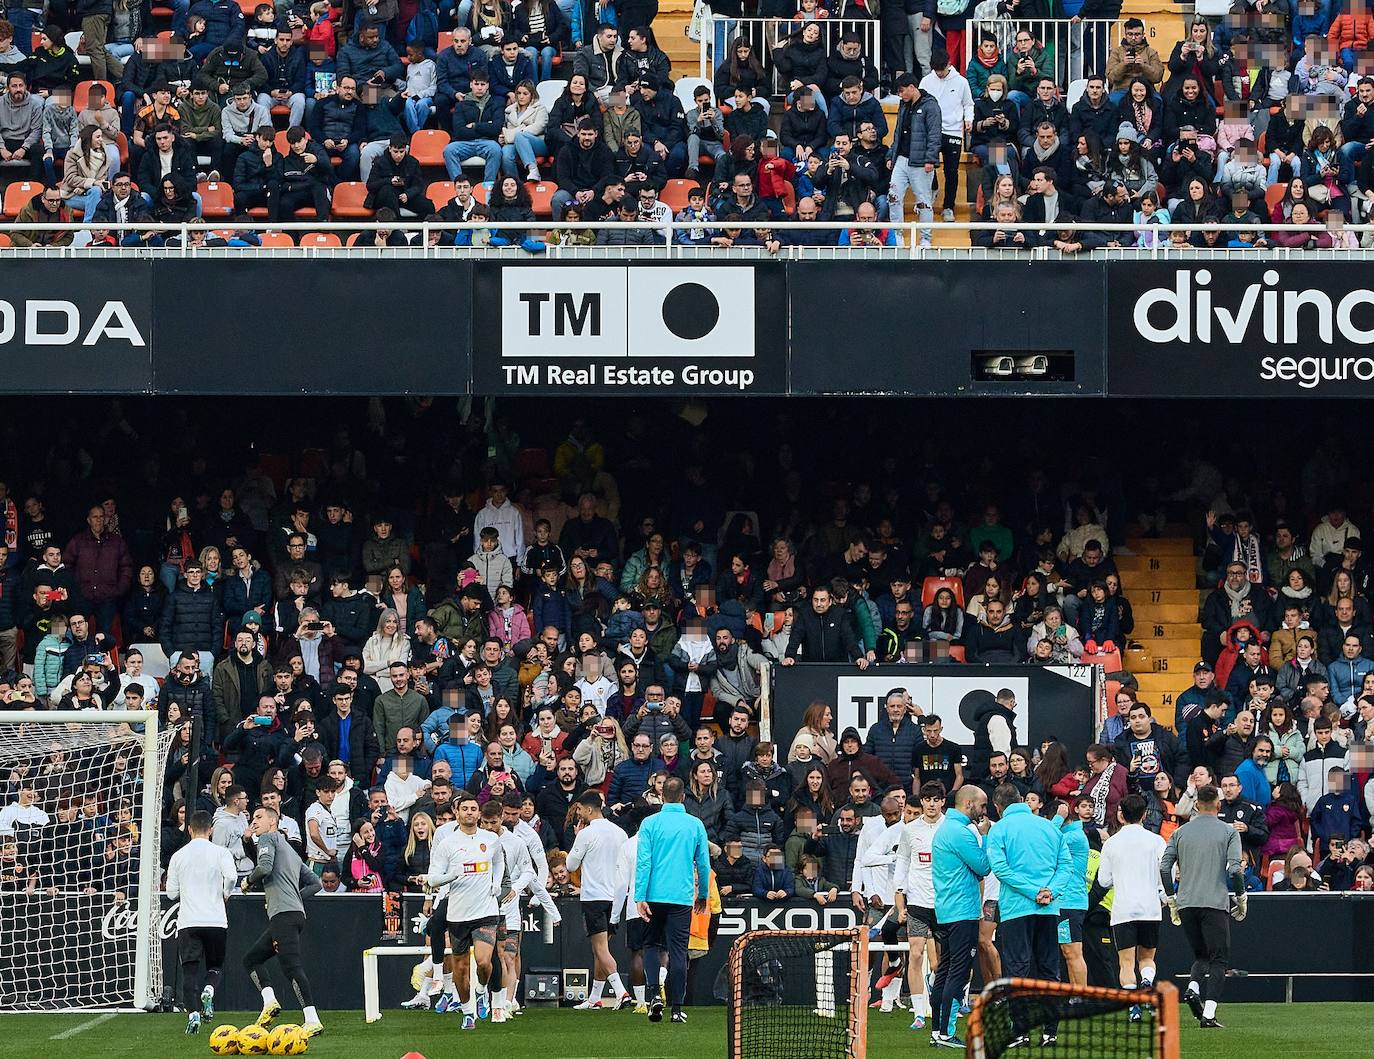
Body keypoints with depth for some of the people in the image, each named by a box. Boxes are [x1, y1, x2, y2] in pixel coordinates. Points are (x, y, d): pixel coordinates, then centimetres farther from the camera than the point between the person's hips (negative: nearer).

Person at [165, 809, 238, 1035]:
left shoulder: (178, 856, 6)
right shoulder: (220, 853, 0)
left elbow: (171, 893, 8)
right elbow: (232, 876, -17)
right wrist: (225, 894, 4)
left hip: (187, 923, 0)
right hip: (216, 921, 0)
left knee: (189, 970, 1)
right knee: (214, 966, 14)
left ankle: (193, 1013, -17)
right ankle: (208, 992, -17)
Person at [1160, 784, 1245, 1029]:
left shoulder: (1180, 832, 10)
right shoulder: (1228, 832, 2)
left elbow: (1164, 867, 4)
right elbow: (1235, 869, -9)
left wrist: (1171, 899, 14)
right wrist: (1241, 898, 5)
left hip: (1186, 904, 4)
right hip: (1215, 903, -4)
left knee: (1201, 955, 17)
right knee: (1218, 958, 0)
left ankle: (1192, 988, -13)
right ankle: (1208, 1015, -13)